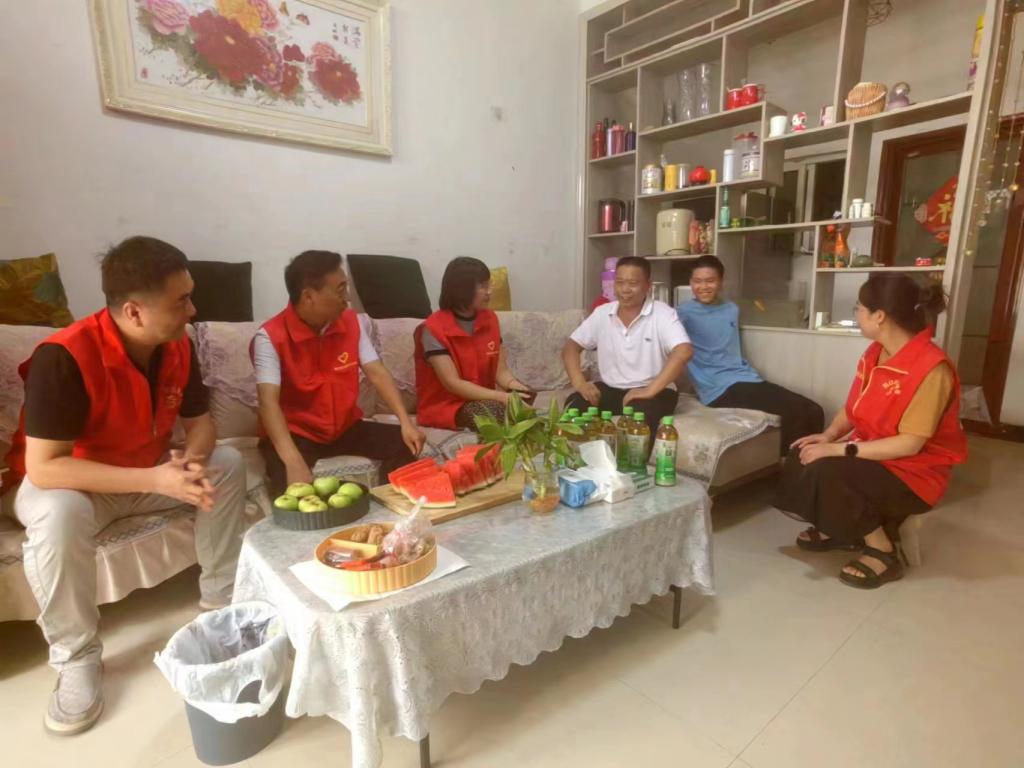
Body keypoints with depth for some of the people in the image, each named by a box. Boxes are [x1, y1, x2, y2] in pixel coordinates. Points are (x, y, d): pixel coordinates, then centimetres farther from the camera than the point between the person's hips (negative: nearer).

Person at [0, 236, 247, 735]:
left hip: (146, 473, 5)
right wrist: (157, 479, -39)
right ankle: (76, 659, -12)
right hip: (62, 482, -5)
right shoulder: (64, 357, -31)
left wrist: (192, 460, -26)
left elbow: (200, 421, -3)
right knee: (60, 516, -36)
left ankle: (220, 602, 2)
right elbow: (43, 468, -33)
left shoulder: (178, 347, -13)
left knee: (226, 465, -12)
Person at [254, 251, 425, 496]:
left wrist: (406, 422, -19)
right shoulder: (271, 337, -18)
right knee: (291, 482, -34)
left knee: (404, 443, -14)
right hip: (297, 433, -4)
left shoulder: (351, 321, -3)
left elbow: (377, 373, -6)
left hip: (346, 427, 5)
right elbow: (268, 402, -27)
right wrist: (294, 462, -41)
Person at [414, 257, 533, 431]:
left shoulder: (490, 319, 4)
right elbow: (452, 383, -20)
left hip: (481, 398, 6)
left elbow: (501, 371, 2)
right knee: (494, 411, -33)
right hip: (443, 405, -5)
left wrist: (513, 384, -21)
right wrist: (501, 397, -28)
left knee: (523, 396, -23)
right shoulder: (433, 329, -15)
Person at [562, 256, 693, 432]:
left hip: (652, 391, -3)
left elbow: (684, 351, -24)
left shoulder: (662, 314, -10)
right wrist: (579, 382, -12)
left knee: (640, 413, -36)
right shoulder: (601, 313, 3)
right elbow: (571, 346, 6)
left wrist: (650, 390, -31)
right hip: (610, 389, 4)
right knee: (574, 406, -23)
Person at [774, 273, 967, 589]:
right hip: (870, 452, 8)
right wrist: (829, 436, -11)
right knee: (803, 459, -11)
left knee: (829, 473, -30)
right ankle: (834, 530, 12)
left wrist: (840, 450, -30)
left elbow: (910, 444, -26)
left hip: (914, 472, -8)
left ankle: (882, 552, -6)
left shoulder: (931, 368, -24)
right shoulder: (875, 353, 0)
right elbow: (852, 409, 8)